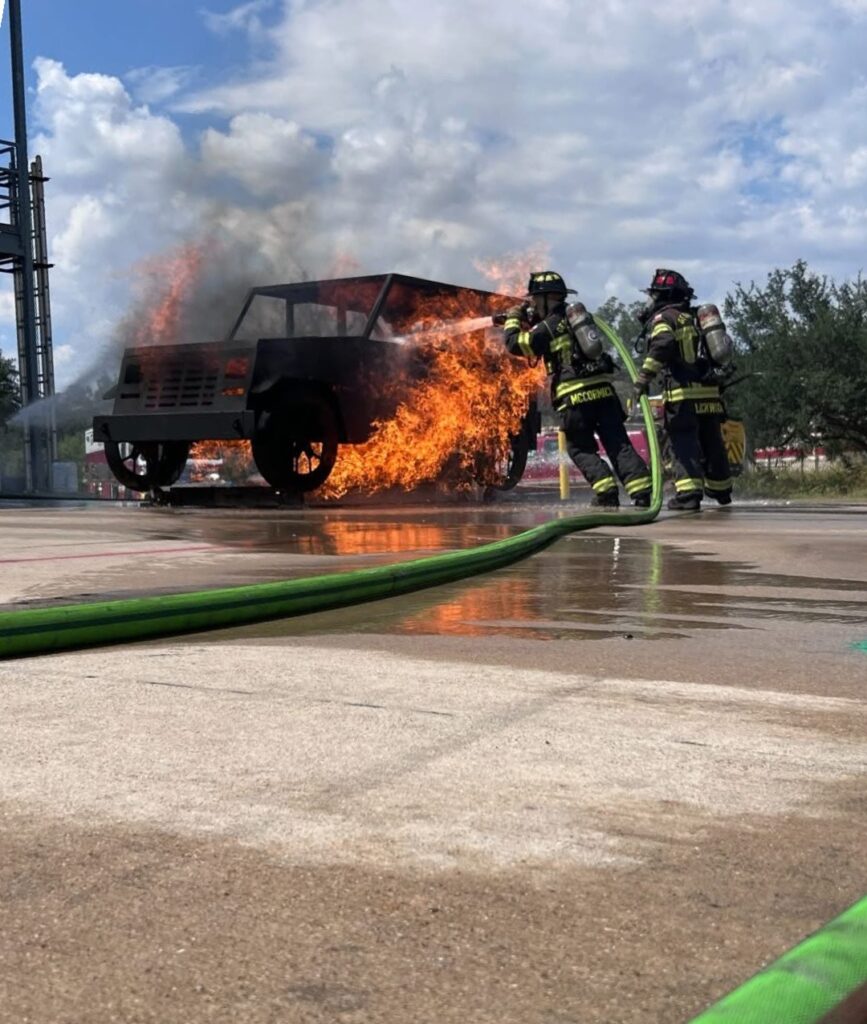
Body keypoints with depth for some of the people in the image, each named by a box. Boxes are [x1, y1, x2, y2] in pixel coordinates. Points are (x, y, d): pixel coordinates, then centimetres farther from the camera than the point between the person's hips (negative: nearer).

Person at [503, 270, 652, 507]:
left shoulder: (548, 326, -2)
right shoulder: (579, 315, 20)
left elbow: (514, 343, 2)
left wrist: (512, 319, 20)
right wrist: (531, 322, 32)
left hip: (576, 395, -5)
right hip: (603, 389, 6)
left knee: (580, 448, 8)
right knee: (618, 443, 2)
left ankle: (606, 492, -7)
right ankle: (643, 491, -11)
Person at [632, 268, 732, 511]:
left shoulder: (664, 317, -2)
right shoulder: (693, 318, 22)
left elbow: (662, 346, -20)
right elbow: (712, 353, 25)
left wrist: (644, 377, -22)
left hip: (683, 392, -7)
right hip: (709, 390, 7)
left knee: (684, 442, -7)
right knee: (711, 441, 18)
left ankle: (689, 493, -18)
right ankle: (720, 490, 32)